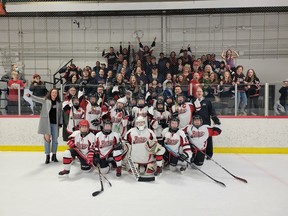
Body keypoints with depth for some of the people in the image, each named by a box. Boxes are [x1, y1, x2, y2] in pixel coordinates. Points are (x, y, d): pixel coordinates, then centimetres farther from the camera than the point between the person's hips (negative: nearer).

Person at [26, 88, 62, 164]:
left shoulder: (59, 103, 8)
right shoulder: (45, 100, 2)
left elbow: (60, 114, 10)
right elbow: (37, 99, -13)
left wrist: (60, 123, 6)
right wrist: (30, 95, -31)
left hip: (55, 123, 3)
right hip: (46, 123, -2)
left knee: (55, 140, 9)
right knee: (47, 139, 0)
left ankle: (54, 155, 23)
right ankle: (47, 156, 10)